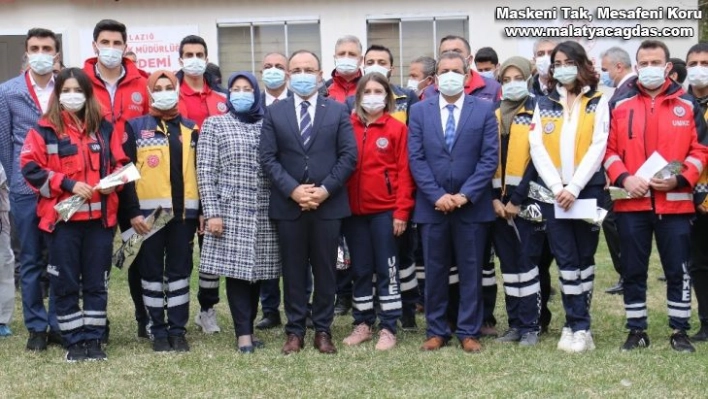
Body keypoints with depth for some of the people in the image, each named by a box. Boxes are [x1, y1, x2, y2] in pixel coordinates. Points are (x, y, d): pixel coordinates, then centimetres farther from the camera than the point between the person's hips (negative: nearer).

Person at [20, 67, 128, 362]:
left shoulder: (104, 128, 10)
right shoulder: (45, 129, 0)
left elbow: (120, 163, 16)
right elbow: (30, 167, -7)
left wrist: (112, 182, -6)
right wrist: (68, 184, -14)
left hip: (100, 217, 3)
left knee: (97, 282, 7)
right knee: (66, 283, 3)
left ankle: (93, 339, 16)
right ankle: (74, 341, 13)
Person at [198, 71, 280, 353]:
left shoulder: (267, 126, 11)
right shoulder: (214, 125, 4)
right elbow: (206, 171, -2)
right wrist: (211, 212, -10)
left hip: (263, 212, 3)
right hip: (231, 210, -3)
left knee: (257, 270, 6)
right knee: (237, 270, -5)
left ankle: (247, 328, 15)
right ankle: (244, 333, -2)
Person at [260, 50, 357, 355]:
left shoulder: (338, 111, 6)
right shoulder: (274, 113, 7)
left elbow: (349, 156, -1)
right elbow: (268, 158, 0)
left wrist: (325, 189, -12)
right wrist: (292, 190, -12)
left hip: (328, 204, 0)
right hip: (288, 204, 0)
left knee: (325, 270, 5)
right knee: (293, 271, 6)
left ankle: (323, 330, 15)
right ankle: (295, 331, 14)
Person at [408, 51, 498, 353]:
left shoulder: (484, 109, 1)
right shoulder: (419, 111, 5)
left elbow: (490, 157, -4)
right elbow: (416, 159, -1)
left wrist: (465, 195, -13)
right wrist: (437, 195, -12)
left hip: (472, 205, -1)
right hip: (432, 205, 1)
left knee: (471, 271, 5)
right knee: (435, 271, 8)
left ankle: (469, 332, 14)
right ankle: (436, 331, 18)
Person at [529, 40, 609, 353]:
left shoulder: (597, 103, 3)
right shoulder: (544, 105, 10)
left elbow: (598, 148, -6)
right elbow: (538, 149, 1)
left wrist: (574, 187, -15)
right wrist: (557, 187, -12)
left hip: (587, 190, -1)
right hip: (553, 192, 2)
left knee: (584, 258, 5)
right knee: (566, 260, 1)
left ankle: (576, 325, 10)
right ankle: (579, 325, 6)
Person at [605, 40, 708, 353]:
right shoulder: (620, 105, 6)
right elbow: (608, 149, 3)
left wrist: (679, 179, -12)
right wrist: (624, 178, -13)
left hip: (675, 202, 0)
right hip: (631, 202, 1)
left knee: (678, 270, 5)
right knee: (633, 270, 7)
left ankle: (680, 331, 18)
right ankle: (637, 330, 19)